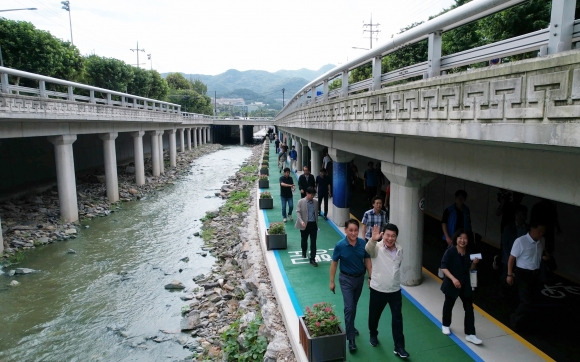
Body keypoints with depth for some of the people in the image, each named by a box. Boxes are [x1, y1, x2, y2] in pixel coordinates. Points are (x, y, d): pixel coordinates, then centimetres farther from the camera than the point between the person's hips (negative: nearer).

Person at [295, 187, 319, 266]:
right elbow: (298, 212, -9)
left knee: (313, 242, -1)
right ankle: (304, 252, 46)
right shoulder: (301, 202, -7)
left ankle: (312, 259, 5)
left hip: (313, 224, 2)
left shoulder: (316, 202, 3)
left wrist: (317, 224, 13)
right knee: (304, 240, 17)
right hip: (305, 225, -2)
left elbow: (316, 213, 11)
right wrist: (301, 221, -23)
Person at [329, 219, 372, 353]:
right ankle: (351, 337, 3)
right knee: (349, 307, -7)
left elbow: (367, 260, 0)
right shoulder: (340, 245, -19)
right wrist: (332, 281, -5)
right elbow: (334, 263, -9)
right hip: (346, 279, -3)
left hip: (360, 278, 4)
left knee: (354, 305, 20)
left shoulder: (363, 243, -12)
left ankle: (350, 327, 42)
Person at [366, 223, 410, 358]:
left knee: (397, 318, 5)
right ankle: (373, 335, 44)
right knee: (374, 315, 16)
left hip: (395, 290, 3)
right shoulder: (377, 248, -17)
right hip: (378, 290, -3)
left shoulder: (400, 250, -1)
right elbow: (368, 249, -42)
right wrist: (373, 240, -64)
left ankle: (399, 347, 18)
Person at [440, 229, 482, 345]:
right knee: (449, 305, 17)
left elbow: (470, 269, 8)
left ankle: (470, 334, 12)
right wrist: (453, 278, -29)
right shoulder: (450, 251, -20)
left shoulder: (469, 252, -3)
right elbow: (443, 267, -19)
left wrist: (474, 263, -13)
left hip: (465, 285, 4)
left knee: (469, 308, 3)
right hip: (451, 284, -4)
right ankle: (445, 325, 41)